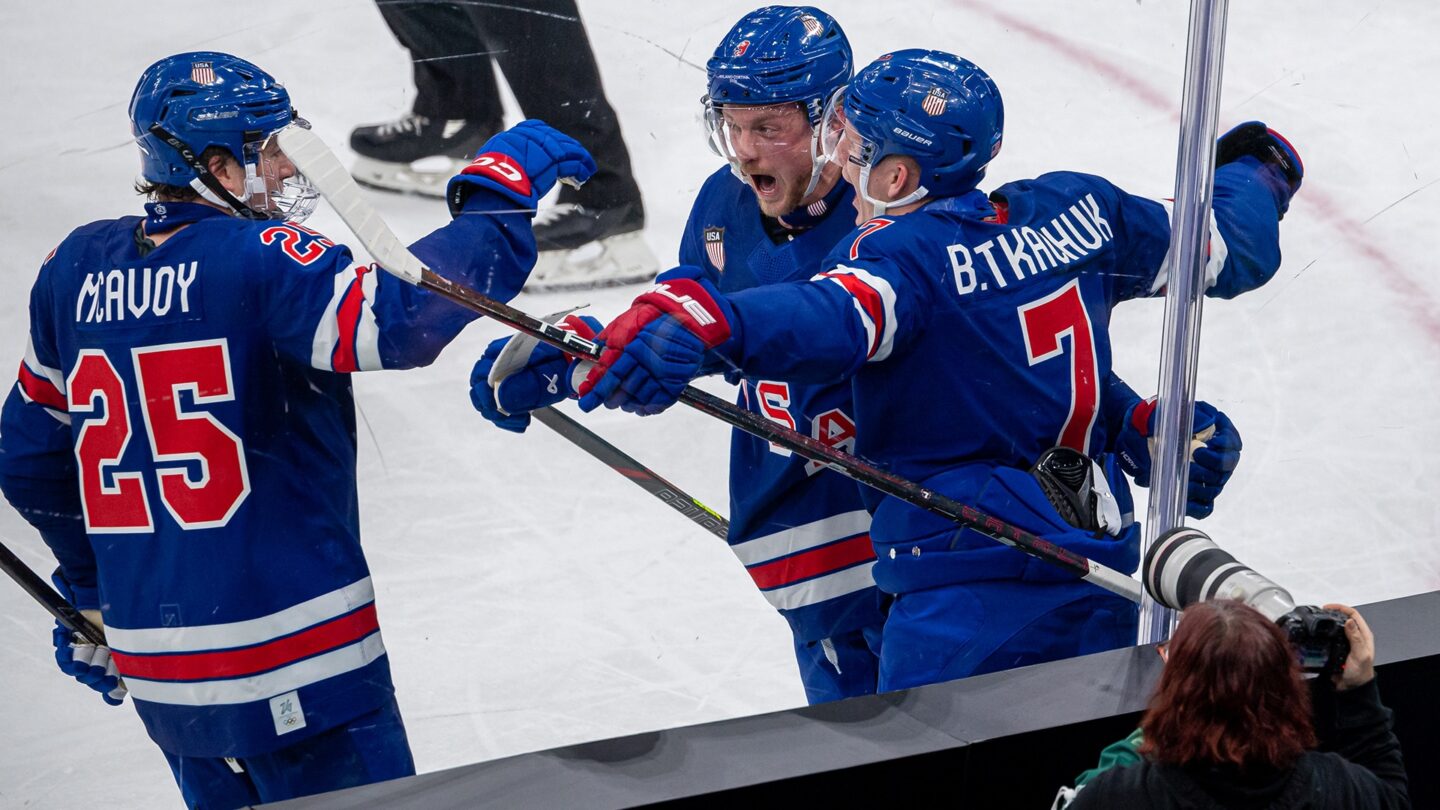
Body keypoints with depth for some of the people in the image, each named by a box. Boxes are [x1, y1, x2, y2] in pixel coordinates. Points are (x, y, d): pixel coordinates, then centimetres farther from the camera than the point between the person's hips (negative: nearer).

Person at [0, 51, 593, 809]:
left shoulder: (75, 269, 6)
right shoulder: (258, 258, -14)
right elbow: (400, 320, -30)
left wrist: (94, 591, 30)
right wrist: (499, 195, -18)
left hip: (158, 675, 7)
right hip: (294, 667, -7)